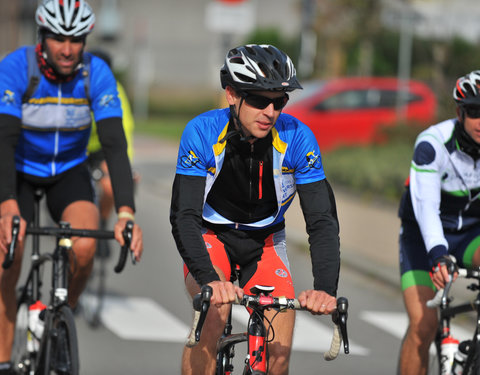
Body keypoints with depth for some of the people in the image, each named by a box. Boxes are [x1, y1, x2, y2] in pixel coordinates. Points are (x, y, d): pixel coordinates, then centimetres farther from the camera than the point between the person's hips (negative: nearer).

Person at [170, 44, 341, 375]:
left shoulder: (297, 138, -23)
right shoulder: (202, 133, -26)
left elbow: (322, 220, -25)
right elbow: (183, 217, -33)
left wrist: (325, 289, -42)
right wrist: (209, 280, -50)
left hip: (264, 241, 2)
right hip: (210, 235, -2)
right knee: (213, 311, -31)